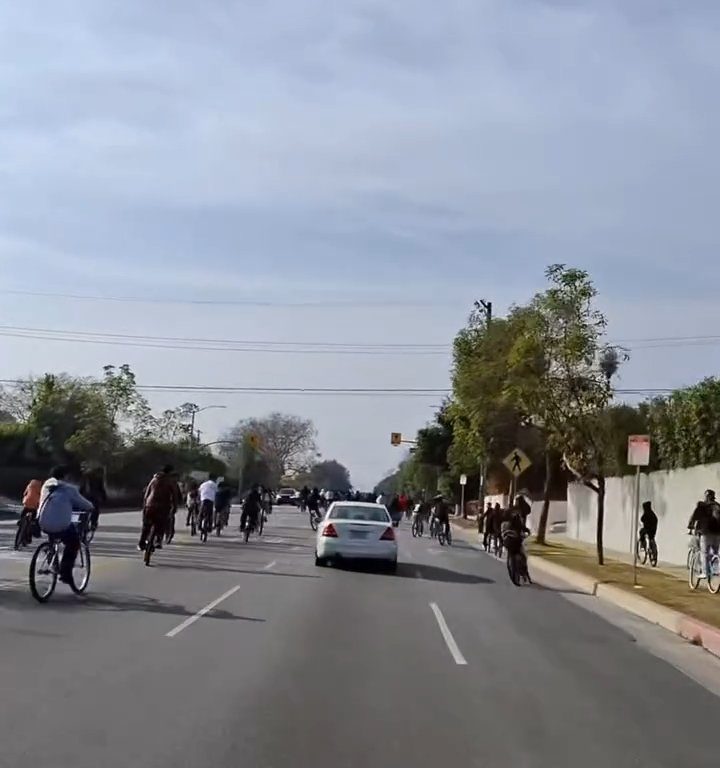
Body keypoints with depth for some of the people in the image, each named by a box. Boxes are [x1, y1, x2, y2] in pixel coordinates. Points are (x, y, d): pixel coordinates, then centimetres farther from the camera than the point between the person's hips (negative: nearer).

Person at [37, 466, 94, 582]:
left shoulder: (46, 486, 13)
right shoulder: (69, 489, -3)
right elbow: (85, 505, 4)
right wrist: (91, 507, 28)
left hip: (42, 525, 6)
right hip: (61, 527, -6)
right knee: (73, 543, 17)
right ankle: (65, 573, 12)